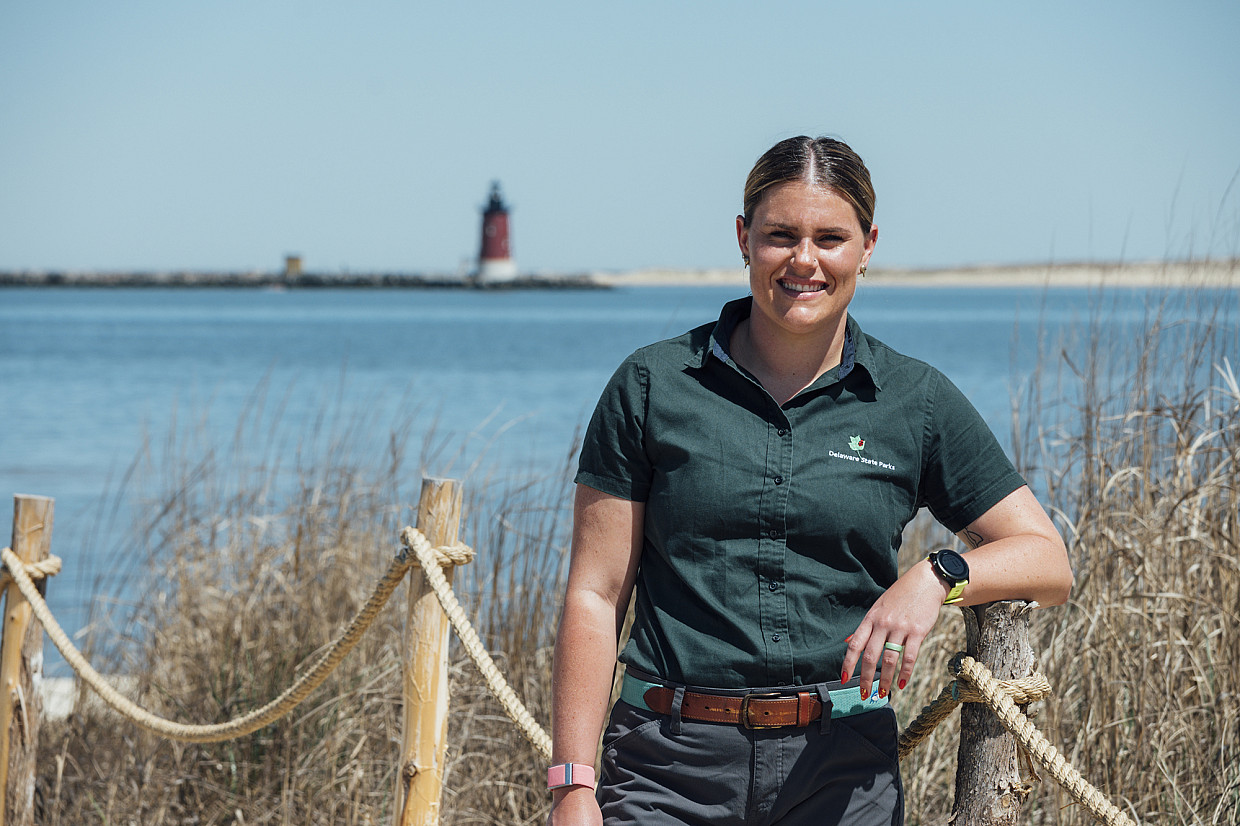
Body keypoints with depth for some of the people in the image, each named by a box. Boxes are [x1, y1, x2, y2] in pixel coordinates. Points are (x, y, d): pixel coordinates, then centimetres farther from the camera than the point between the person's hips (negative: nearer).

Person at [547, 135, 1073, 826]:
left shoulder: (916, 401, 5)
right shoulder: (653, 386, 2)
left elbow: (1050, 562, 5)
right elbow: (595, 594, 1)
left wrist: (937, 577, -15)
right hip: (669, 767, -1)